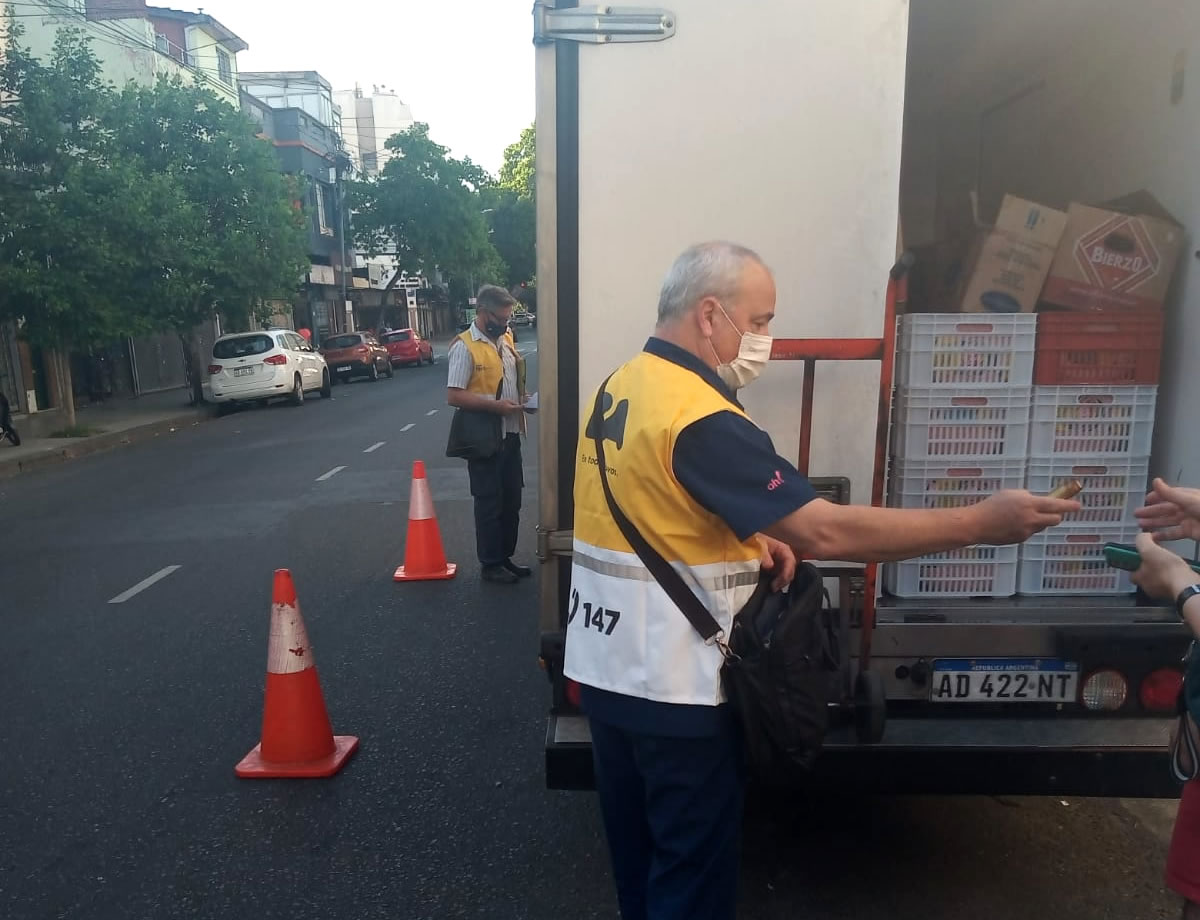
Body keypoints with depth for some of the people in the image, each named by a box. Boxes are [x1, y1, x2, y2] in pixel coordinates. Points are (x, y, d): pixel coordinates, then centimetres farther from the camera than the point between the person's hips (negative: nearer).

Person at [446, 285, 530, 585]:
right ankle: (490, 564, 16)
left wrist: (522, 399, 1)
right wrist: (496, 405, -24)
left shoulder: (506, 339, 9)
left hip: (511, 434, 7)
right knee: (489, 502, 3)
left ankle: (506, 557, 28)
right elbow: (454, 396, -19)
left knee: (512, 500, 15)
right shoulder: (464, 347, -14)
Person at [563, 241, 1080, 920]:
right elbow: (826, 532, -27)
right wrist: (982, 522, -19)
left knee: (639, 848, 24)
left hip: (607, 669, 9)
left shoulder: (620, 388, 5)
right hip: (672, 686, -8)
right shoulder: (703, 419, -25)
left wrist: (748, 541, 1)